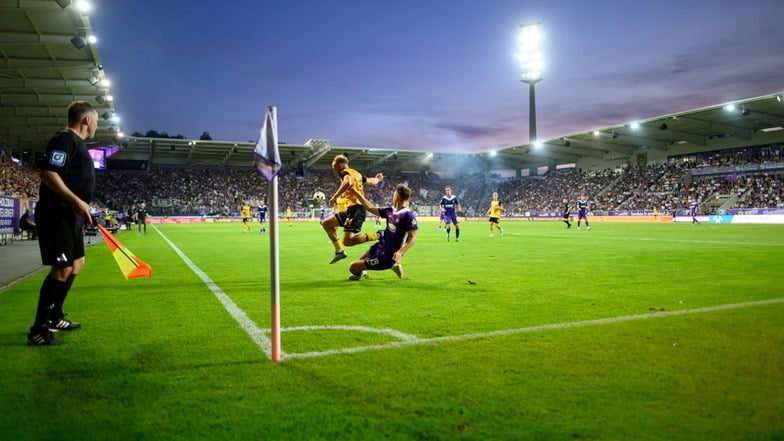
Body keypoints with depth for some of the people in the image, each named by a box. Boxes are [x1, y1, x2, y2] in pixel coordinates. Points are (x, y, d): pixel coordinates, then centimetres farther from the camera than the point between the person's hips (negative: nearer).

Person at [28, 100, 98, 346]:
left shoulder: (76, 142, 19)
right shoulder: (65, 139, -13)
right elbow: (48, 173, -23)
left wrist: (82, 209, 22)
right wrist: (76, 201, -28)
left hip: (70, 216, 11)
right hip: (56, 215, -11)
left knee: (76, 263, 18)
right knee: (62, 268, -11)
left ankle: (54, 318, 29)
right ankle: (38, 330, -3)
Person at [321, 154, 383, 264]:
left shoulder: (345, 172, -4)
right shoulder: (357, 173, 21)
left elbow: (348, 182, -28)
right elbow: (371, 181, 36)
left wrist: (335, 196, -23)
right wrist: (378, 179, 59)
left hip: (354, 208, -10)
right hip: (352, 209, 10)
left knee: (348, 241, -20)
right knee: (327, 223, 15)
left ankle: (378, 236, -16)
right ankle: (339, 251, 15)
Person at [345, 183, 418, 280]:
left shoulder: (408, 215, -20)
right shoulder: (390, 211, 3)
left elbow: (413, 238, -21)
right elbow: (370, 208, 12)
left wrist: (400, 252, -35)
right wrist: (355, 192, 13)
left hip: (386, 257, -8)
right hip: (381, 247, 8)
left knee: (352, 267, -4)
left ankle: (360, 273, 33)